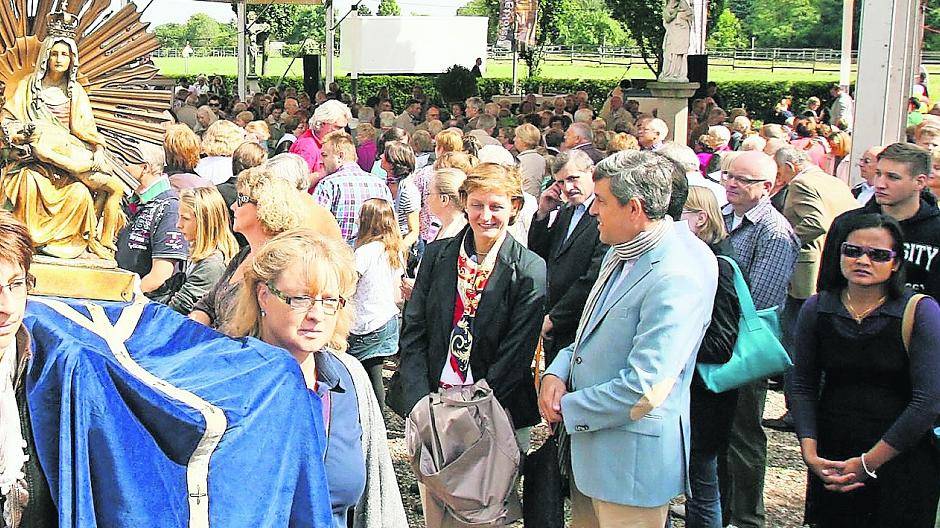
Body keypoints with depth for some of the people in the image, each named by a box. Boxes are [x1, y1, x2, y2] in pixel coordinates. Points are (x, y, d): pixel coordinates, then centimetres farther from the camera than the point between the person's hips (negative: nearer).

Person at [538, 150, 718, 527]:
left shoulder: (678, 276, -24)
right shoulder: (621, 251, 7)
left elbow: (644, 388, -28)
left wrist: (569, 409, -15)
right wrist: (558, 372, -2)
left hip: (631, 460, -9)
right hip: (587, 442, 9)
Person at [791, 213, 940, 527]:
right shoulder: (816, 309, 1)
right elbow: (803, 387, 2)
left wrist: (867, 463, -15)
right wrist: (809, 454, -12)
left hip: (901, 463, -3)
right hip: (830, 461, 3)